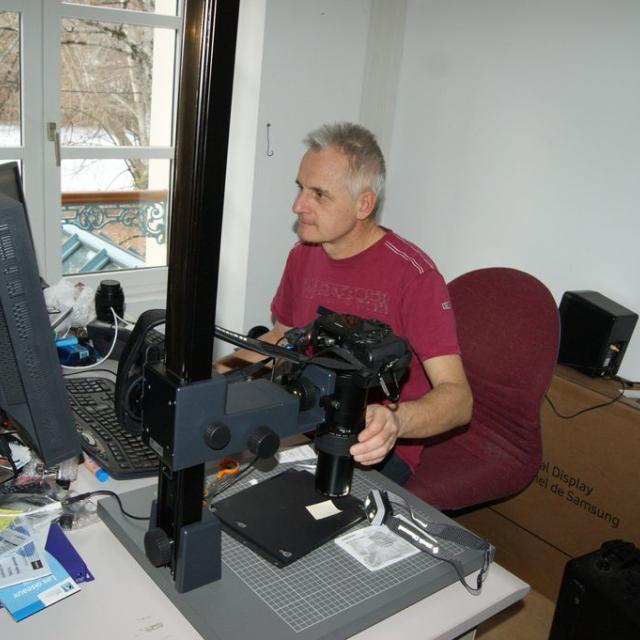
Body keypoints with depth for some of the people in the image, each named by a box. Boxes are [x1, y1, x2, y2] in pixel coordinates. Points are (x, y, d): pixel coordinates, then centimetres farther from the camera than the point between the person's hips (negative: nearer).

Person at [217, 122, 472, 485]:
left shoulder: (413, 274, -18)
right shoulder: (303, 255, 4)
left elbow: (459, 398, -22)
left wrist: (395, 421, -43)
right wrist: (219, 373, 4)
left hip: (375, 449, -6)